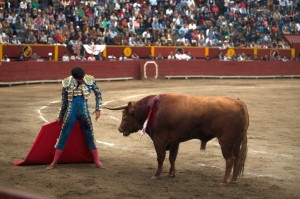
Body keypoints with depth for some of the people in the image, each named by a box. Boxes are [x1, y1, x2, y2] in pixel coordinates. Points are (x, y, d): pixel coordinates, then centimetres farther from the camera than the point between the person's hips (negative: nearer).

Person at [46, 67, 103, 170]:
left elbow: (98, 93, 8)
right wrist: (60, 116, 14)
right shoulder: (67, 83, -7)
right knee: (63, 137, 2)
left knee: (90, 136, 7)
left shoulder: (89, 80, -7)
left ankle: (97, 161, 18)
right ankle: (54, 162, 9)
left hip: (84, 112, 0)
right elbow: (64, 101, 5)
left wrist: (97, 109, 3)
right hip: (70, 113, 0)